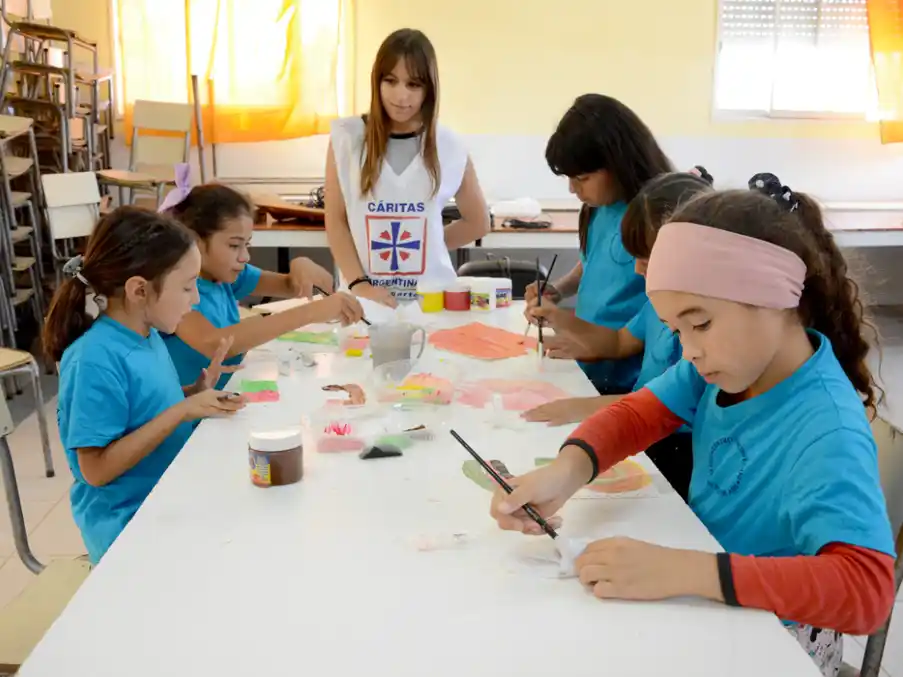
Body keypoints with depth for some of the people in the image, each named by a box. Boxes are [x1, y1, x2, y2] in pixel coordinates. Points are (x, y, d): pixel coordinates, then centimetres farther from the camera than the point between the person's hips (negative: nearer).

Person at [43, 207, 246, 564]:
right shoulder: (96, 360, -22)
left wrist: (196, 392, 0)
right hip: (131, 527, -8)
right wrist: (182, 411, -24)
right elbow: (96, 469, -21)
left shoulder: (147, 335, 3)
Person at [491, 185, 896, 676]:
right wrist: (566, 471, -25)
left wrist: (680, 570, -44)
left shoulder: (828, 435, -30)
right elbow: (637, 415, -4)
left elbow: (865, 589, -39)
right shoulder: (736, 356, -10)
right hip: (706, 608, 6)